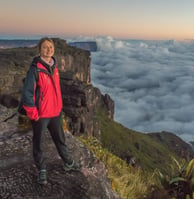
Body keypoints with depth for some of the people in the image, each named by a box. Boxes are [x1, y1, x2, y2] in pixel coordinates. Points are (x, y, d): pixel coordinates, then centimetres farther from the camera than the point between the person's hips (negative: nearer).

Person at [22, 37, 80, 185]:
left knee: (60, 139, 20)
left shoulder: (54, 67, 5)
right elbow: (27, 92, -17)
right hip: (40, 114, -6)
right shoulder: (35, 69, -17)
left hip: (56, 112, 6)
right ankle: (42, 170, 31)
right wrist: (33, 114, -16)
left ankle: (68, 163, 39)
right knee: (38, 143, 11)